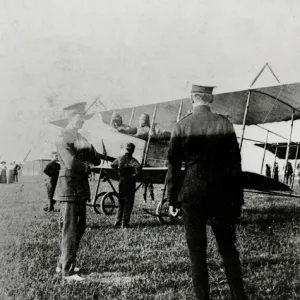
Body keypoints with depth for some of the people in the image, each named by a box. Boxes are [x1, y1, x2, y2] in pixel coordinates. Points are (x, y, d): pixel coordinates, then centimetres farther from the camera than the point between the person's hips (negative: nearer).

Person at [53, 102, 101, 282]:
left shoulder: (81, 138, 17)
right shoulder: (63, 139, -11)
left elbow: (97, 160, 12)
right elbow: (71, 163, -24)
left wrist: (87, 147, -5)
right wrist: (87, 167, -6)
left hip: (81, 189, 9)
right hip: (69, 188, -9)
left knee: (79, 228, 14)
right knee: (70, 230, -7)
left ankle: (64, 264, 27)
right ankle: (68, 272, -2)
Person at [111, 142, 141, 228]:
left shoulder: (120, 158, 4)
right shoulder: (132, 160, -15)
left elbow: (113, 165, 20)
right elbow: (138, 166, -33)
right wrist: (135, 174, -17)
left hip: (121, 181, 6)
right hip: (130, 182, -6)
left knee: (121, 202, 17)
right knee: (128, 202, 3)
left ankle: (118, 221, 15)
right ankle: (125, 223, 4)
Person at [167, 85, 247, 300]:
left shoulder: (181, 126, -3)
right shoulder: (224, 124, -1)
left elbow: (174, 166, -2)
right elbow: (235, 163, -1)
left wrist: (173, 200, 5)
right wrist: (238, 199, 6)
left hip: (192, 195, -1)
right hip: (222, 194, 2)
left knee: (197, 252, 8)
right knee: (229, 250, 13)